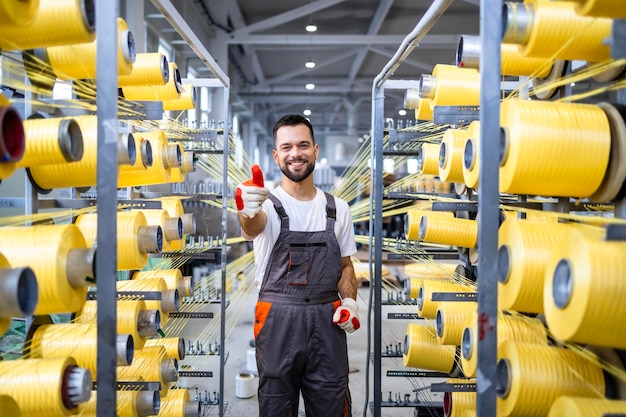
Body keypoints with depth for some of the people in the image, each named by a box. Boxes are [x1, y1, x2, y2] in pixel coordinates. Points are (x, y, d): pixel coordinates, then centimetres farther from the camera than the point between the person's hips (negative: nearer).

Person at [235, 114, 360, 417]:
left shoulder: (338, 209, 8)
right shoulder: (269, 203, -5)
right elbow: (253, 227, -30)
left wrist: (349, 300, -4)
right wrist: (248, 212, -54)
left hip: (327, 322, 3)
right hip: (277, 321, -2)